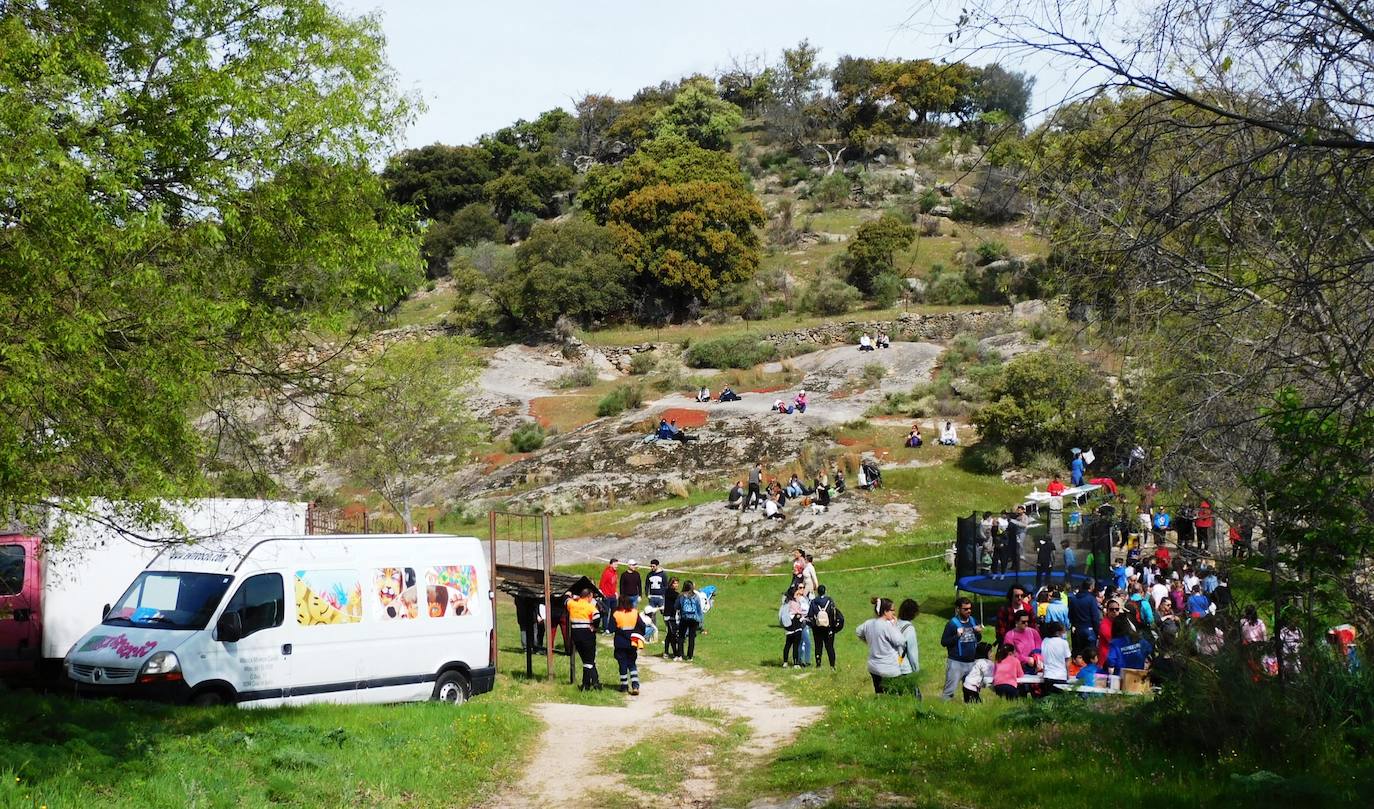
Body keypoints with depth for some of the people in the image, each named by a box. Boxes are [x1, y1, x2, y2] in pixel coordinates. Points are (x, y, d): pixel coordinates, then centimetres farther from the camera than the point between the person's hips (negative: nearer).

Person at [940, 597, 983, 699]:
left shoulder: (973, 621, 7)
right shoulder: (952, 623, -9)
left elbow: (978, 640, 19)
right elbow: (943, 642, -11)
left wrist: (979, 633, -3)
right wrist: (957, 636, -24)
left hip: (971, 662, 6)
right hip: (956, 663, -6)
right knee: (950, 690, -8)